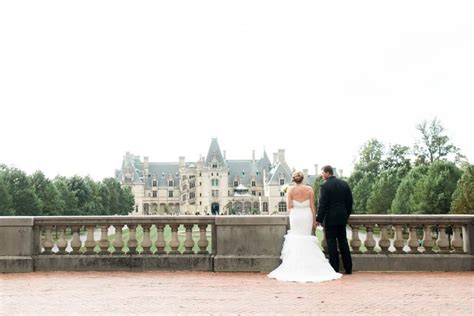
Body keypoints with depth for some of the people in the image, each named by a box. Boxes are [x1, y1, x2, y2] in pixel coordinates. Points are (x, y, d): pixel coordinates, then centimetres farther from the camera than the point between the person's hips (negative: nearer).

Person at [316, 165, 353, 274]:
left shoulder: (324, 186, -12)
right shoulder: (344, 184, 7)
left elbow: (322, 204, -14)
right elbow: (349, 201, 10)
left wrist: (319, 219, -8)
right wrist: (347, 214, 19)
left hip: (330, 218, -6)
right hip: (342, 218, 6)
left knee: (332, 243, 0)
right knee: (343, 241, 13)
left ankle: (335, 268, 2)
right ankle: (348, 268, 15)